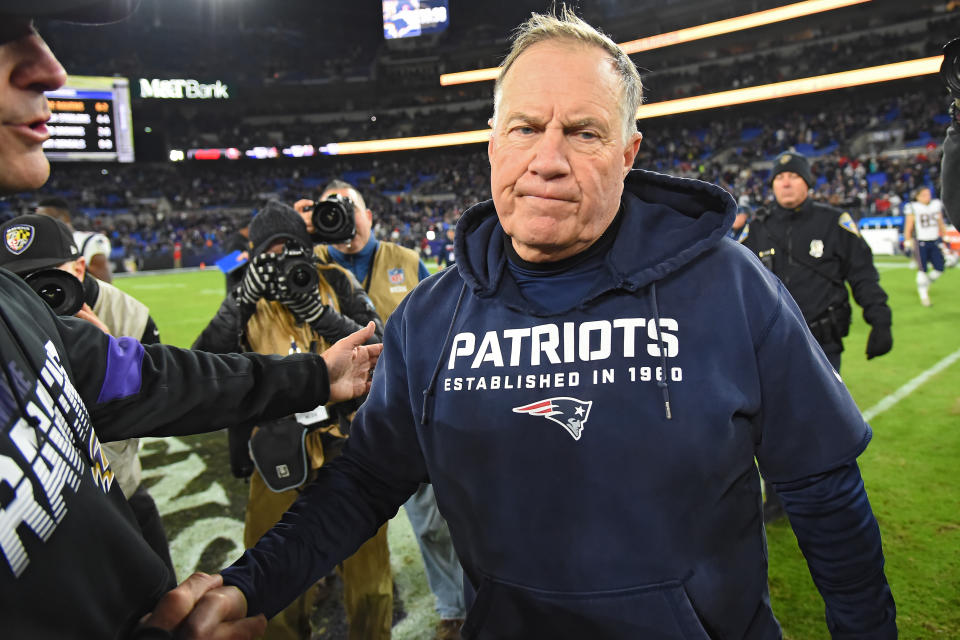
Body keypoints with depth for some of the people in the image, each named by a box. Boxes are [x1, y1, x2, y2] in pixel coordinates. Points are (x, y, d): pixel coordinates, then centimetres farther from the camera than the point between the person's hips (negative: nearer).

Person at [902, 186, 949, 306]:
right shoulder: (913, 208, -4)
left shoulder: (936, 205, 10)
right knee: (922, 270, -7)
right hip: (920, 243, -5)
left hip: (935, 242, 5)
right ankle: (923, 296, 3)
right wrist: (908, 243, -7)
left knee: (939, 269, 0)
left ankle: (926, 283, 27)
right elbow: (908, 228, -3)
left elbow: (941, 224, 19)